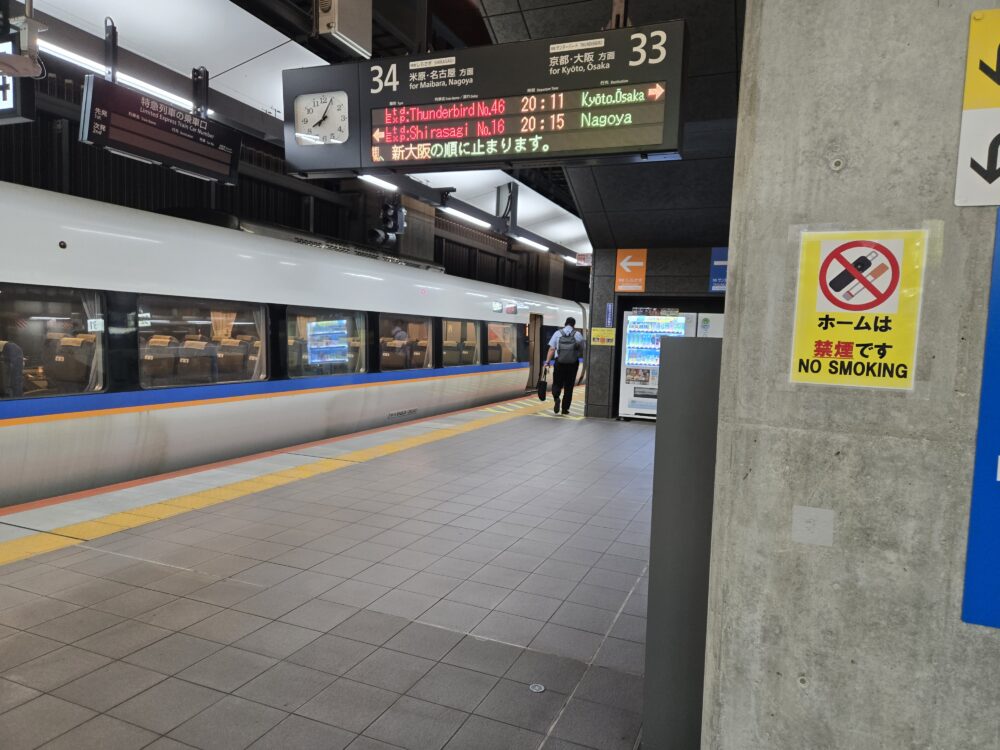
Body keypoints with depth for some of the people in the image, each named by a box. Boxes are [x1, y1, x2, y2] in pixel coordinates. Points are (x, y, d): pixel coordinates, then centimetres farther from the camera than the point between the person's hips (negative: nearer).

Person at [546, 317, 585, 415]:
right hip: (573, 363, 0)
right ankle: (565, 408, 12)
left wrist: (547, 362, -2)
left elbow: (551, 349, -3)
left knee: (557, 384, 11)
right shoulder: (578, 334, 2)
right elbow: (583, 350, 3)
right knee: (569, 386, 10)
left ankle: (556, 398, -19)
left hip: (559, 363, 0)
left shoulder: (557, 333, 3)